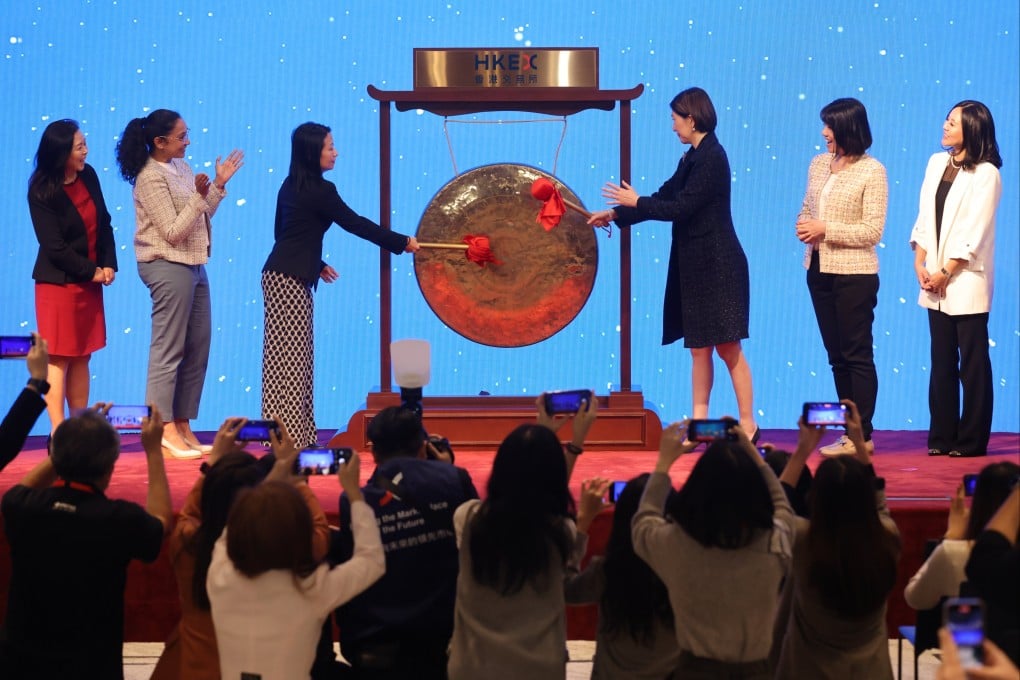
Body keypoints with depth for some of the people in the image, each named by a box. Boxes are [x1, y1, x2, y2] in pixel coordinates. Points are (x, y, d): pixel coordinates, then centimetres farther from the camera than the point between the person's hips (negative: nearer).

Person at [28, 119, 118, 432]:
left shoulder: (88, 176, 4)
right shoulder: (41, 192, -14)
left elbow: (104, 224, 10)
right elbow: (54, 247, -15)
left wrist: (108, 265, -2)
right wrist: (92, 272, -10)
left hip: (90, 281, 6)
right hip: (58, 282, -6)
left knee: (81, 358, 9)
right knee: (58, 358, -5)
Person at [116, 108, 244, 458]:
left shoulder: (180, 168, 11)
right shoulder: (151, 178, -14)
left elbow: (201, 217, 15)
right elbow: (173, 232, -17)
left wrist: (219, 185, 8)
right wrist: (199, 195, -22)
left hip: (193, 265, 9)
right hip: (168, 267, -9)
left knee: (197, 348, 9)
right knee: (169, 349, -6)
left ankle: (183, 427, 15)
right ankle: (165, 429, -3)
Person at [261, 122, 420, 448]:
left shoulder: (291, 186, 14)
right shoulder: (320, 190, -11)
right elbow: (355, 224, -8)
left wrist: (316, 264, 26)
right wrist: (403, 242, -1)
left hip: (281, 274, 9)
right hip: (290, 280, -9)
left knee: (289, 358, 9)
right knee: (290, 358, -7)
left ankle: (286, 433, 11)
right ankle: (286, 437, -7)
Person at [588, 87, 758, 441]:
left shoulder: (712, 157, -15)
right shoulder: (693, 158, 12)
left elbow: (680, 208, -18)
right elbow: (665, 197, 17)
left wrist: (635, 202, -7)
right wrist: (615, 214, 15)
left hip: (717, 265, -9)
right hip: (695, 266, 9)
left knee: (727, 346, -6)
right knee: (699, 346, 9)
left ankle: (748, 424, 0)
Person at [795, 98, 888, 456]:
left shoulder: (872, 172, -9)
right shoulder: (819, 164, 9)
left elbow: (872, 230, -13)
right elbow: (806, 209, 18)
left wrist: (825, 229, -18)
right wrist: (804, 227, -4)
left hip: (854, 274, -7)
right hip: (819, 269, 7)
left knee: (857, 355, -2)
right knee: (836, 355, 10)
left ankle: (862, 435, 2)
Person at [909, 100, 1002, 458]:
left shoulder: (985, 173, -9)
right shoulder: (937, 163, 10)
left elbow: (974, 233, -13)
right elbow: (924, 217, 10)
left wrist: (946, 273, -13)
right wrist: (920, 263, 0)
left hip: (966, 280, -6)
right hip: (936, 282, 6)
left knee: (972, 362, -1)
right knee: (942, 359, 9)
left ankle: (972, 440, 4)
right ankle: (942, 436, 14)